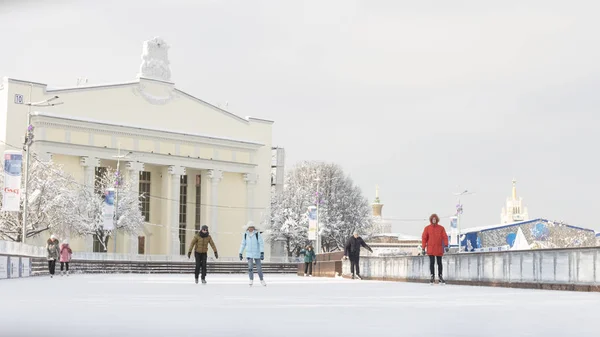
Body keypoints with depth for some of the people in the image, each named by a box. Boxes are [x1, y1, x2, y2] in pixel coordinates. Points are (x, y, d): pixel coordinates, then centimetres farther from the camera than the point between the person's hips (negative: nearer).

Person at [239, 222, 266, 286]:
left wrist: (262, 253, -25)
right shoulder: (245, 235, -1)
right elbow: (243, 244, 6)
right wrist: (240, 253, 6)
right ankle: (251, 280, 5)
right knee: (250, 267, -13)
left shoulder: (257, 234, -12)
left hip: (257, 253, -1)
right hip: (249, 254, 2)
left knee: (259, 268, 3)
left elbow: (261, 244, -15)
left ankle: (261, 280, 24)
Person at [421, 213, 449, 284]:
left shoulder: (441, 228, 4)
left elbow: (445, 237, -1)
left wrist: (446, 245, -13)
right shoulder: (427, 228, 2)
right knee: (432, 262, -2)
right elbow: (424, 238, 2)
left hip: (439, 249, 1)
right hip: (430, 249, -1)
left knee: (439, 263, 7)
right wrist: (423, 248, -2)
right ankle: (432, 276, 4)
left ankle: (440, 276, 15)